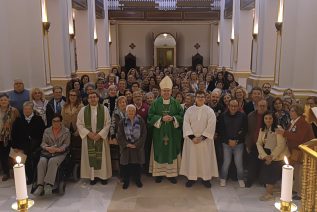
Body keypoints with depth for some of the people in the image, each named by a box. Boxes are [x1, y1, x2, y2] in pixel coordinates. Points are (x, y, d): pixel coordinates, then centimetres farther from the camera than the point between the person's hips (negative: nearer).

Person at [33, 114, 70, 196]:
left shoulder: (66, 131, 9)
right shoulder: (47, 130, 19)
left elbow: (66, 144, 1)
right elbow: (43, 143, 10)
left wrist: (58, 149, -19)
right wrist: (47, 148, -13)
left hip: (60, 153, -3)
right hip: (47, 152, 3)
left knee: (52, 161, -35)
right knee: (42, 161, -29)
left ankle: (49, 185, -38)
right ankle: (40, 185, -31)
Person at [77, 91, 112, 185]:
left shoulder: (104, 109, -2)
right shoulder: (83, 110, 1)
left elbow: (107, 124, -4)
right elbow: (79, 124, 0)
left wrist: (99, 134, -13)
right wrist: (88, 133, -12)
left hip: (101, 137, -1)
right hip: (88, 137, 1)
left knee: (101, 156, 4)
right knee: (90, 156, 4)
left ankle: (103, 176, 15)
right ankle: (92, 176, 15)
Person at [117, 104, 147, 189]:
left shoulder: (141, 121, -4)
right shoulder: (122, 122, -2)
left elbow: (143, 134, -5)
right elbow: (120, 135, -2)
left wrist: (136, 145, -11)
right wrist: (126, 144, -12)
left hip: (138, 147, 0)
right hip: (126, 147, 0)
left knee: (137, 164, 8)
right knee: (126, 165, 5)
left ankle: (138, 180, 26)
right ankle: (126, 181, 21)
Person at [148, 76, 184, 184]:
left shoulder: (175, 103, 3)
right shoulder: (156, 103, 0)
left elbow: (181, 116, 2)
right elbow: (150, 117, -4)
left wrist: (173, 118, -16)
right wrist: (161, 118, -17)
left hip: (172, 134, 1)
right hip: (159, 134, -1)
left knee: (172, 152, 5)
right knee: (159, 152, 4)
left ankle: (172, 173, 16)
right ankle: (159, 173, 16)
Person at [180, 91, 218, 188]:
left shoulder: (209, 111, -3)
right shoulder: (189, 110, 1)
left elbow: (211, 126, -9)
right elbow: (186, 124, -6)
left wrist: (202, 137, -15)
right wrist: (192, 137, -16)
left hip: (205, 139, -1)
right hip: (191, 139, 1)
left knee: (205, 158, 5)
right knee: (192, 158, 6)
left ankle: (206, 178, 18)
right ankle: (191, 177, 18)